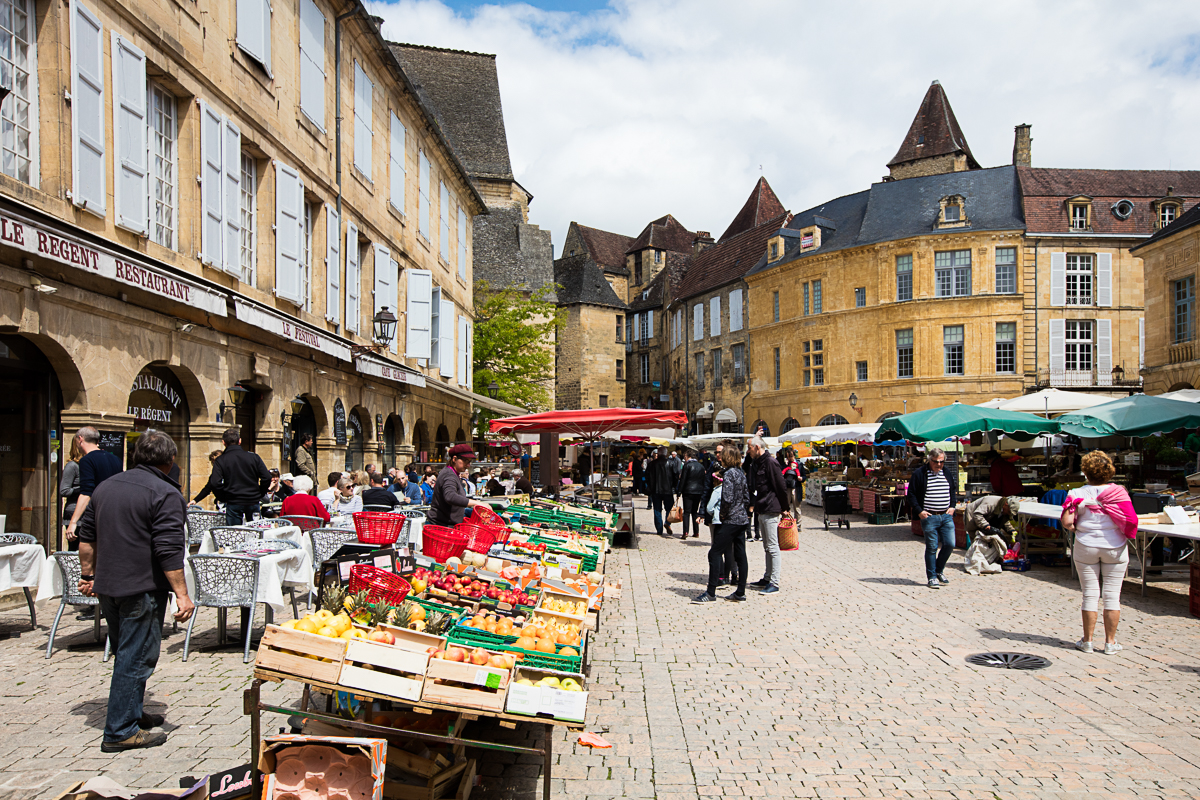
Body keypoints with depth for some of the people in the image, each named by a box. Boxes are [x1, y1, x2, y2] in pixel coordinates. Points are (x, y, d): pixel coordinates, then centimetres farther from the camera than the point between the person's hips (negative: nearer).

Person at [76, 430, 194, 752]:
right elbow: (169, 551, -21)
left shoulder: (106, 486, 10)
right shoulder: (165, 494, -15)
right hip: (141, 589, -8)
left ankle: (132, 713, 32)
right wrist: (182, 594, -18)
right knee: (137, 659, 0)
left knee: (125, 654, 20)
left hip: (107, 586, 8)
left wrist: (88, 574, 26)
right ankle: (121, 732, 5)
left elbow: (87, 537, 17)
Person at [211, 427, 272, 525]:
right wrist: (259, 495, 9)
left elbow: (216, 484, -13)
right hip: (253, 502, 2)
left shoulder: (220, 461, -3)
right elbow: (267, 478, -3)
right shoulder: (254, 457, 1)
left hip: (233, 503, -1)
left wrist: (225, 495, 3)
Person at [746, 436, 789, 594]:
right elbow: (752, 486, 19)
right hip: (761, 511, 9)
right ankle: (767, 578, 23)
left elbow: (781, 487, -15)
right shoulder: (755, 463, 14)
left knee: (773, 547, -6)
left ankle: (774, 583, -4)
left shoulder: (770, 462, -15)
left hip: (770, 511, -9)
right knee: (767, 548, 15)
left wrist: (784, 508, -9)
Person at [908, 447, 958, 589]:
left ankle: (939, 570, 24)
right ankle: (932, 577, 10)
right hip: (929, 517, -5)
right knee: (932, 548, -1)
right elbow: (911, 494, -4)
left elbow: (953, 490, 24)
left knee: (949, 544, 2)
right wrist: (919, 511, -11)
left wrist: (952, 506, 10)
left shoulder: (947, 473, 11)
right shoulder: (919, 473, -6)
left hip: (946, 516, 5)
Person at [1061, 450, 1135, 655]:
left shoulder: (1078, 494, -6)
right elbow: (1131, 520, -15)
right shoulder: (1118, 492, -7)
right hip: (1114, 548, 0)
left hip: (1086, 548, 0)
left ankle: (1087, 641, 11)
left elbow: (1066, 522, -14)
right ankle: (1110, 642, 12)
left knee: (1090, 595, 6)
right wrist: (1126, 535, 4)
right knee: (1112, 595, 7)